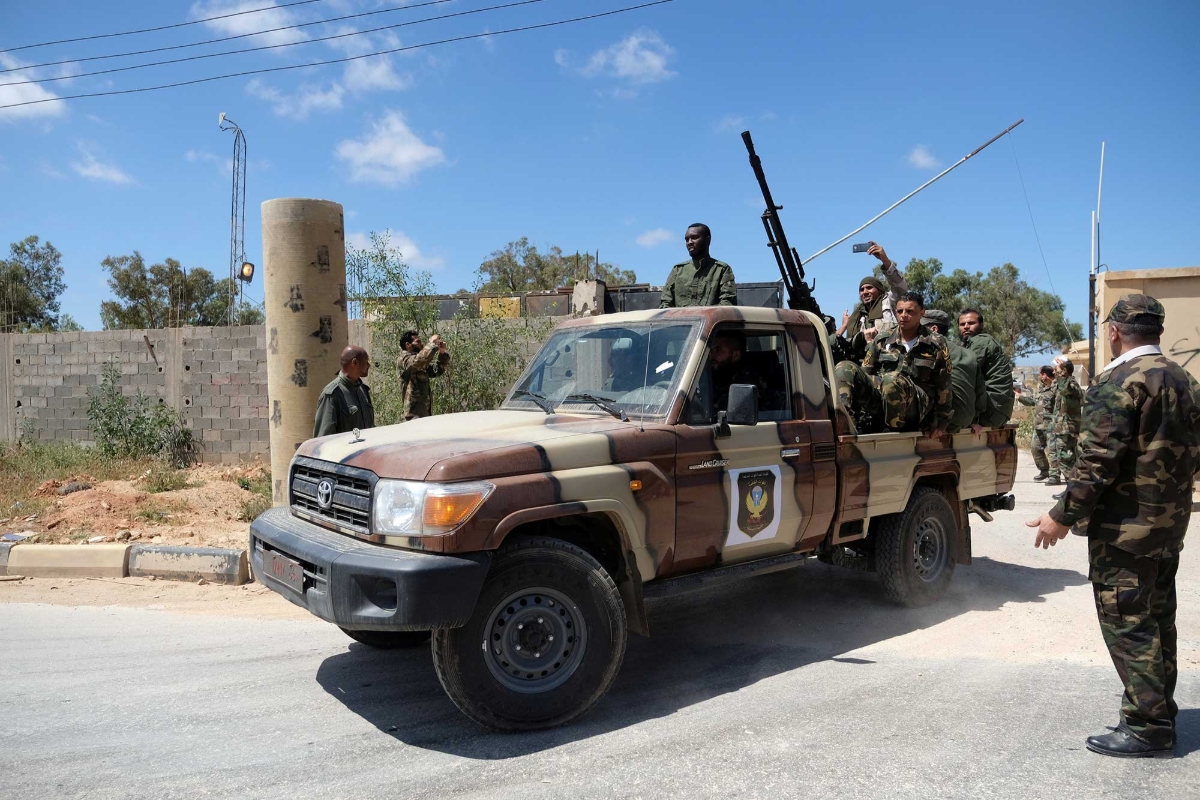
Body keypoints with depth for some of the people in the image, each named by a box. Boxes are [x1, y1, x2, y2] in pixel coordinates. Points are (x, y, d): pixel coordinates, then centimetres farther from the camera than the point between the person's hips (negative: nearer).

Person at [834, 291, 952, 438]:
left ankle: (894, 430, -17)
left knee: (892, 379, -37)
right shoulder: (882, 340, 11)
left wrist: (940, 424, -2)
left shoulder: (936, 345, 3)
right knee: (845, 369, -18)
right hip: (879, 402, 3)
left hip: (917, 405, -3)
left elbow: (944, 388, 2)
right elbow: (865, 374, 12)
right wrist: (861, 415, 4)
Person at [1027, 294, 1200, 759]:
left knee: (1127, 625, -1)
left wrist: (1064, 516, -16)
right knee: (1157, 621, 17)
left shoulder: (1119, 382, -17)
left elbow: (1098, 460, -23)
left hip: (1125, 527, -9)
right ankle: (1159, 712, 28)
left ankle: (1147, 728, 5)